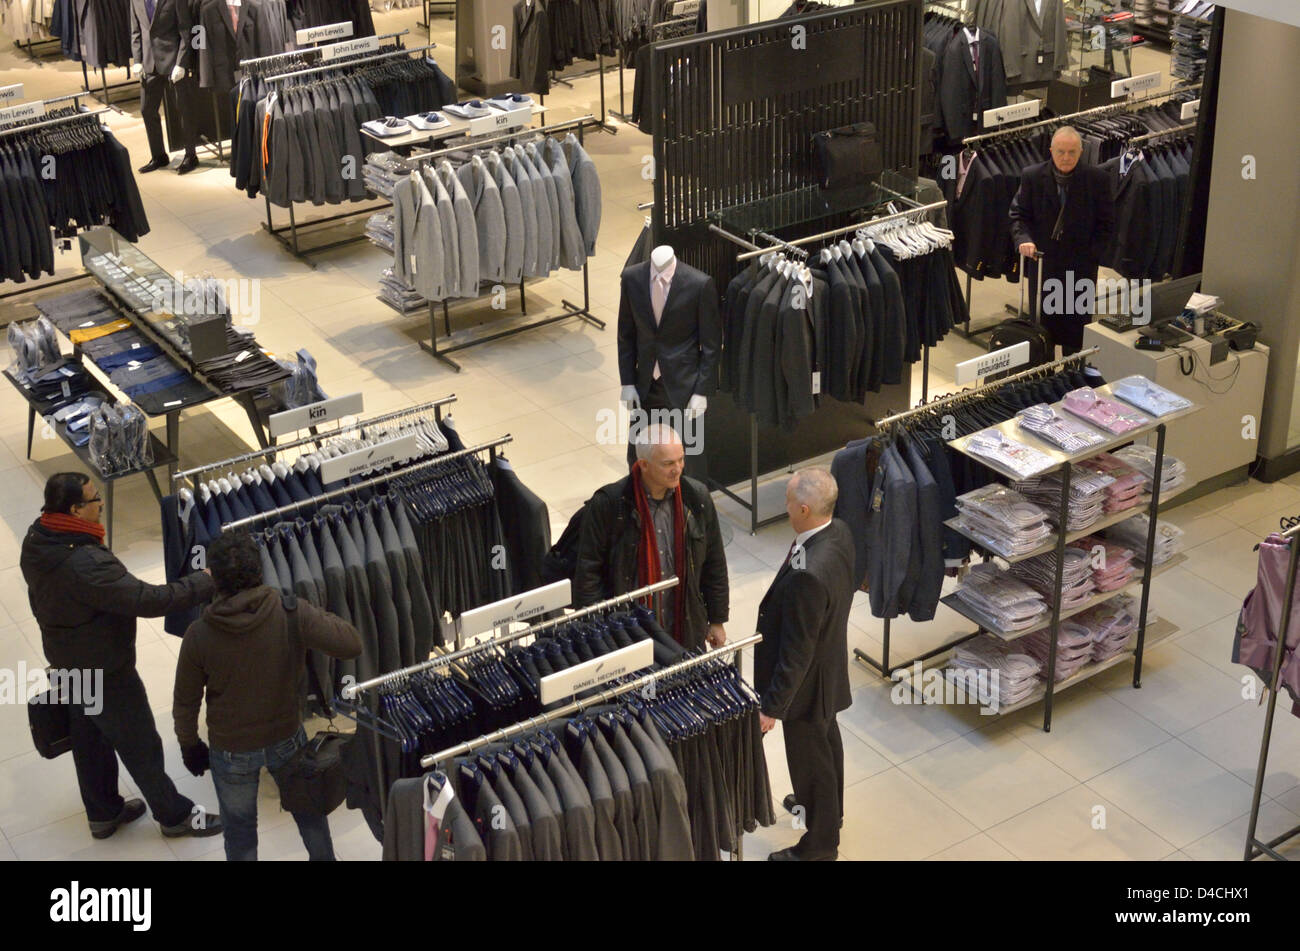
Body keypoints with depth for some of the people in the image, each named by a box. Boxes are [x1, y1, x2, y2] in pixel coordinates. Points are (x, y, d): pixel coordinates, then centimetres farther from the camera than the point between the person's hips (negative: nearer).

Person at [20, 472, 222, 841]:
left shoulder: (36, 541, -7)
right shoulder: (85, 564, -38)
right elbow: (147, 599, -36)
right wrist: (206, 583, -27)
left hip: (66, 661, 9)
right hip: (104, 671, -9)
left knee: (88, 738, 25)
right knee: (140, 745, 10)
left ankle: (103, 812, 43)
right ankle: (174, 815, 28)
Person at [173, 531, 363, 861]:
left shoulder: (199, 635, -22)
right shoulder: (291, 613, -24)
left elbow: (185, 702, -9)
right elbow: (351, 644, -23)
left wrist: (189, 745, 9)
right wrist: (321, 618, -4)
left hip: (230, 750, -1)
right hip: (287, 738, 1)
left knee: (240, 828, 21)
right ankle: (324, 858, 48)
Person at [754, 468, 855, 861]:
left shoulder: (807, 575, -40)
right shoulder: (839, 533, -13)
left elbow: (796, 651, -31)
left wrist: (773, 705, -19)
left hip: (807, 681, -9)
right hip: (831, 663, 9)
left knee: (810, 756, 14)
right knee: (826, 739, 31)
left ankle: (819, 845, 36)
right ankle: (828, 806, 56)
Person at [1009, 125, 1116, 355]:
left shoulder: (1097, 179, -5)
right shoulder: (1032, 177, -3)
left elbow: (1106, 224, 0)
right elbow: (1018, 215, 1)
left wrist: (1090, 256, -9)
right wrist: (1023, 239, -19)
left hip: (1081, 267, -1)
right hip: (1043, 263, 1)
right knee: (1042, 323, 10)